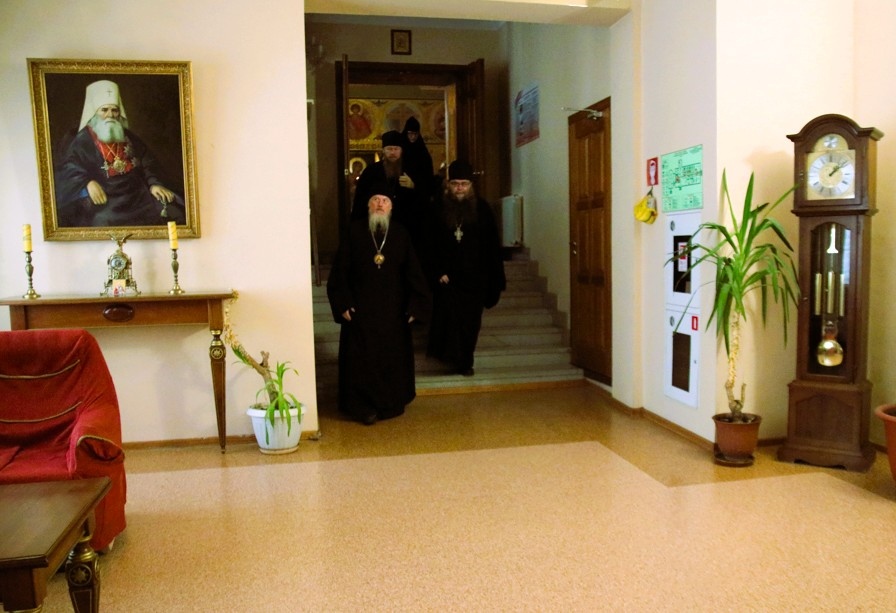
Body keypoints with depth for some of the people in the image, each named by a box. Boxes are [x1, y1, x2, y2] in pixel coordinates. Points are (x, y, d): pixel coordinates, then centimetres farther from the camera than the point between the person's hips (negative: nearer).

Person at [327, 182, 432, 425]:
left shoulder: (400, 234, 3)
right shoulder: (354, 231, -2)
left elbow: (413, 273, 3)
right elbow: (340, 270, -3)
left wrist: (415, 305, -3)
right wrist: (342, 303, -9)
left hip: (393, 309, 2)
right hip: (361, 307, -2)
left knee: (393, 356, 9)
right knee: (362, 357, 1)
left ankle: (392, 403, 25)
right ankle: (364, 406, 13)